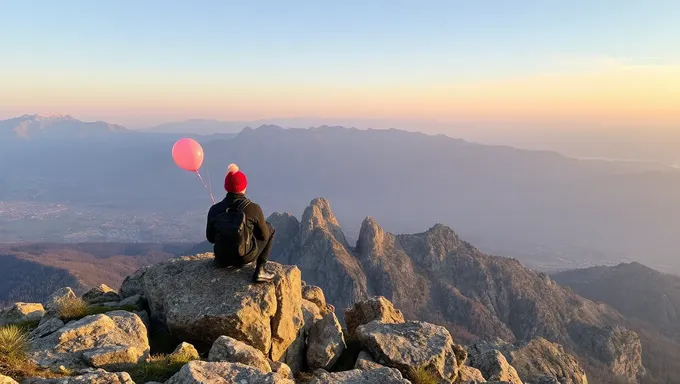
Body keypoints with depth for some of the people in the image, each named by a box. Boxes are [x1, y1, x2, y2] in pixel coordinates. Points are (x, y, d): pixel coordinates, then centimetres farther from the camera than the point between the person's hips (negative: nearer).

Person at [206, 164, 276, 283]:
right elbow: (264, 235, -4)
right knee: (270, 229, 18)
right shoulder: (254, 208, -18)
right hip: (245, 257, -5)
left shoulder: (214, 209, -9)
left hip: (222, 259, 5)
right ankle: (259, 271, 9)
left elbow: (210, 238, 4)